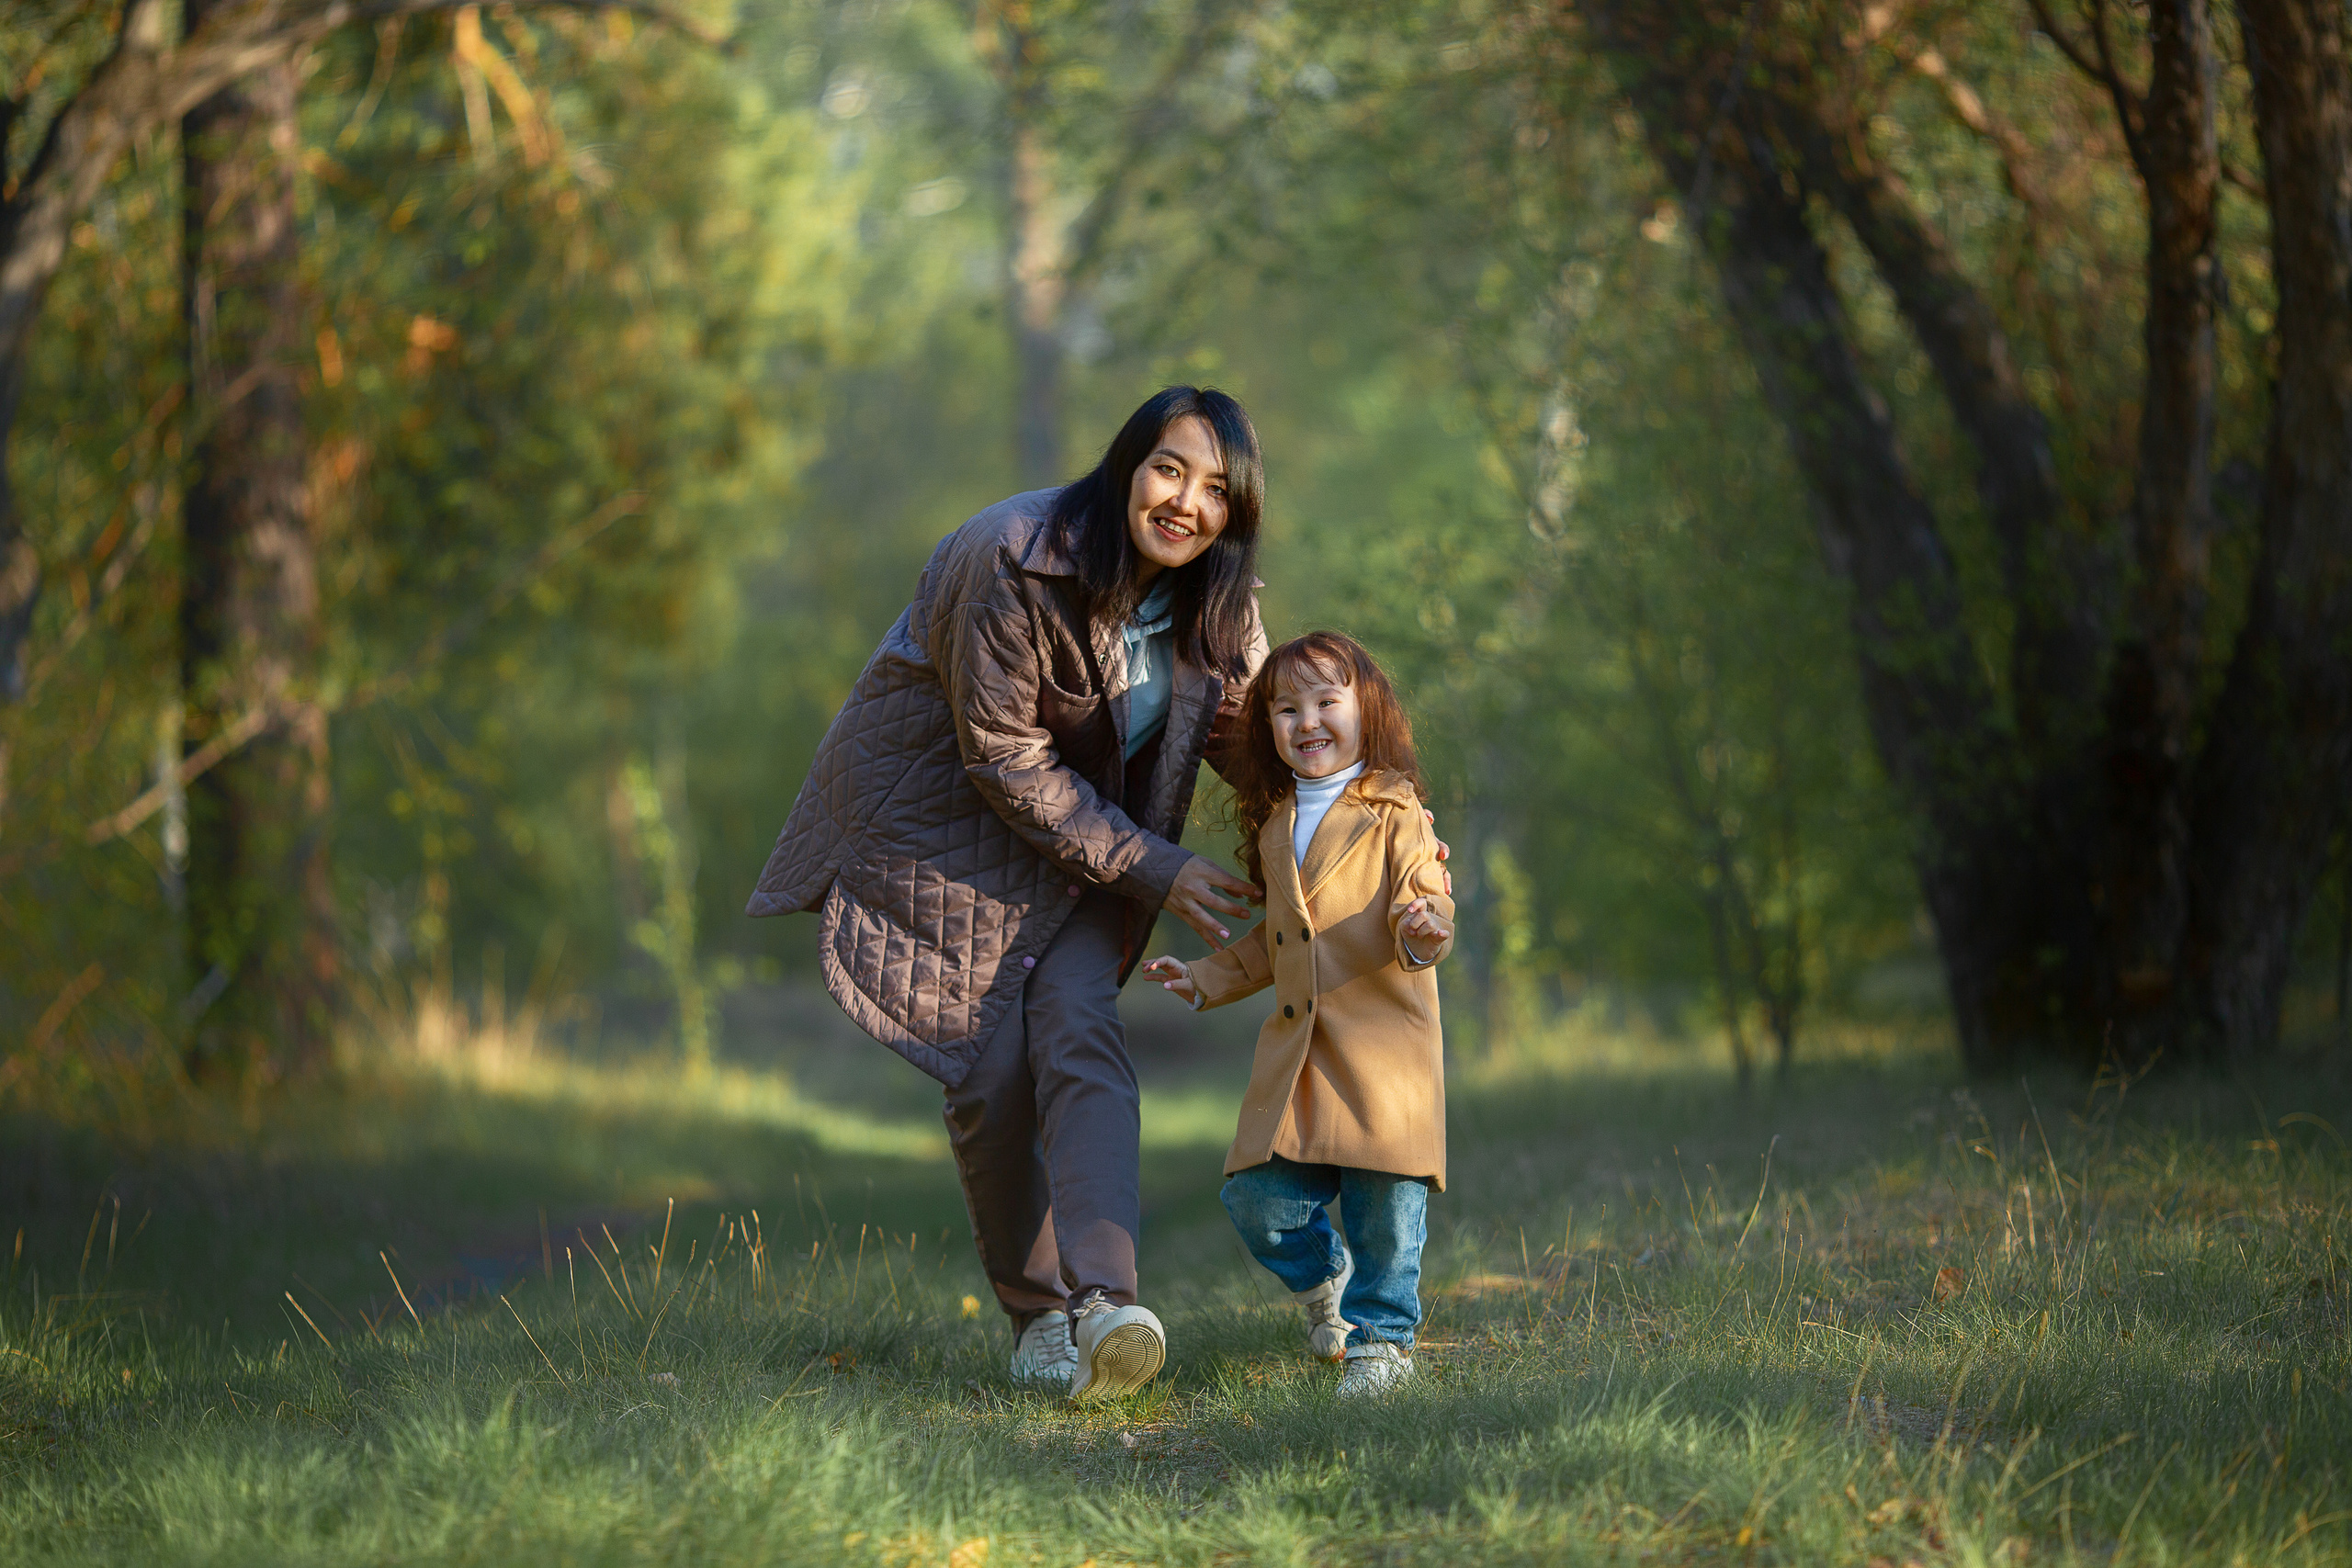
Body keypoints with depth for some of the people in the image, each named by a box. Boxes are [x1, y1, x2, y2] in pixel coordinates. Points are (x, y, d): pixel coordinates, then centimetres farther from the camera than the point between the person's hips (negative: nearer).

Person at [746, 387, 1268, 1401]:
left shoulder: (1217, 594, -9)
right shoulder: (1019, 564, -29)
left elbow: (1252, 723, 9)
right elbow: (1004, 757, -23)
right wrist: (1150, 868, -22)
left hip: (1090, 816, 4)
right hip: (946, 807, -4)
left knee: (1079, 1032, -17)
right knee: (991, 1066, -9)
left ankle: (1102, 1306, -32)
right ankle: (1036, 1316, 6)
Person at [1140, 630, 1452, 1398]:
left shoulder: (1394, 816, -2)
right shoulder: (1274, 826, 17)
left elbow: (1428, 903, -9)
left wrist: (1423, 930, -31)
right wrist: (1205, 980, 26)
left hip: (1383, 1047, -5)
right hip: (1294, 1052, 5)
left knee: (1385, 1203, -4)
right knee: (1259, 1201, -1)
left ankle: (1381, 1336, 14)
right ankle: (1323, 1278, 28)